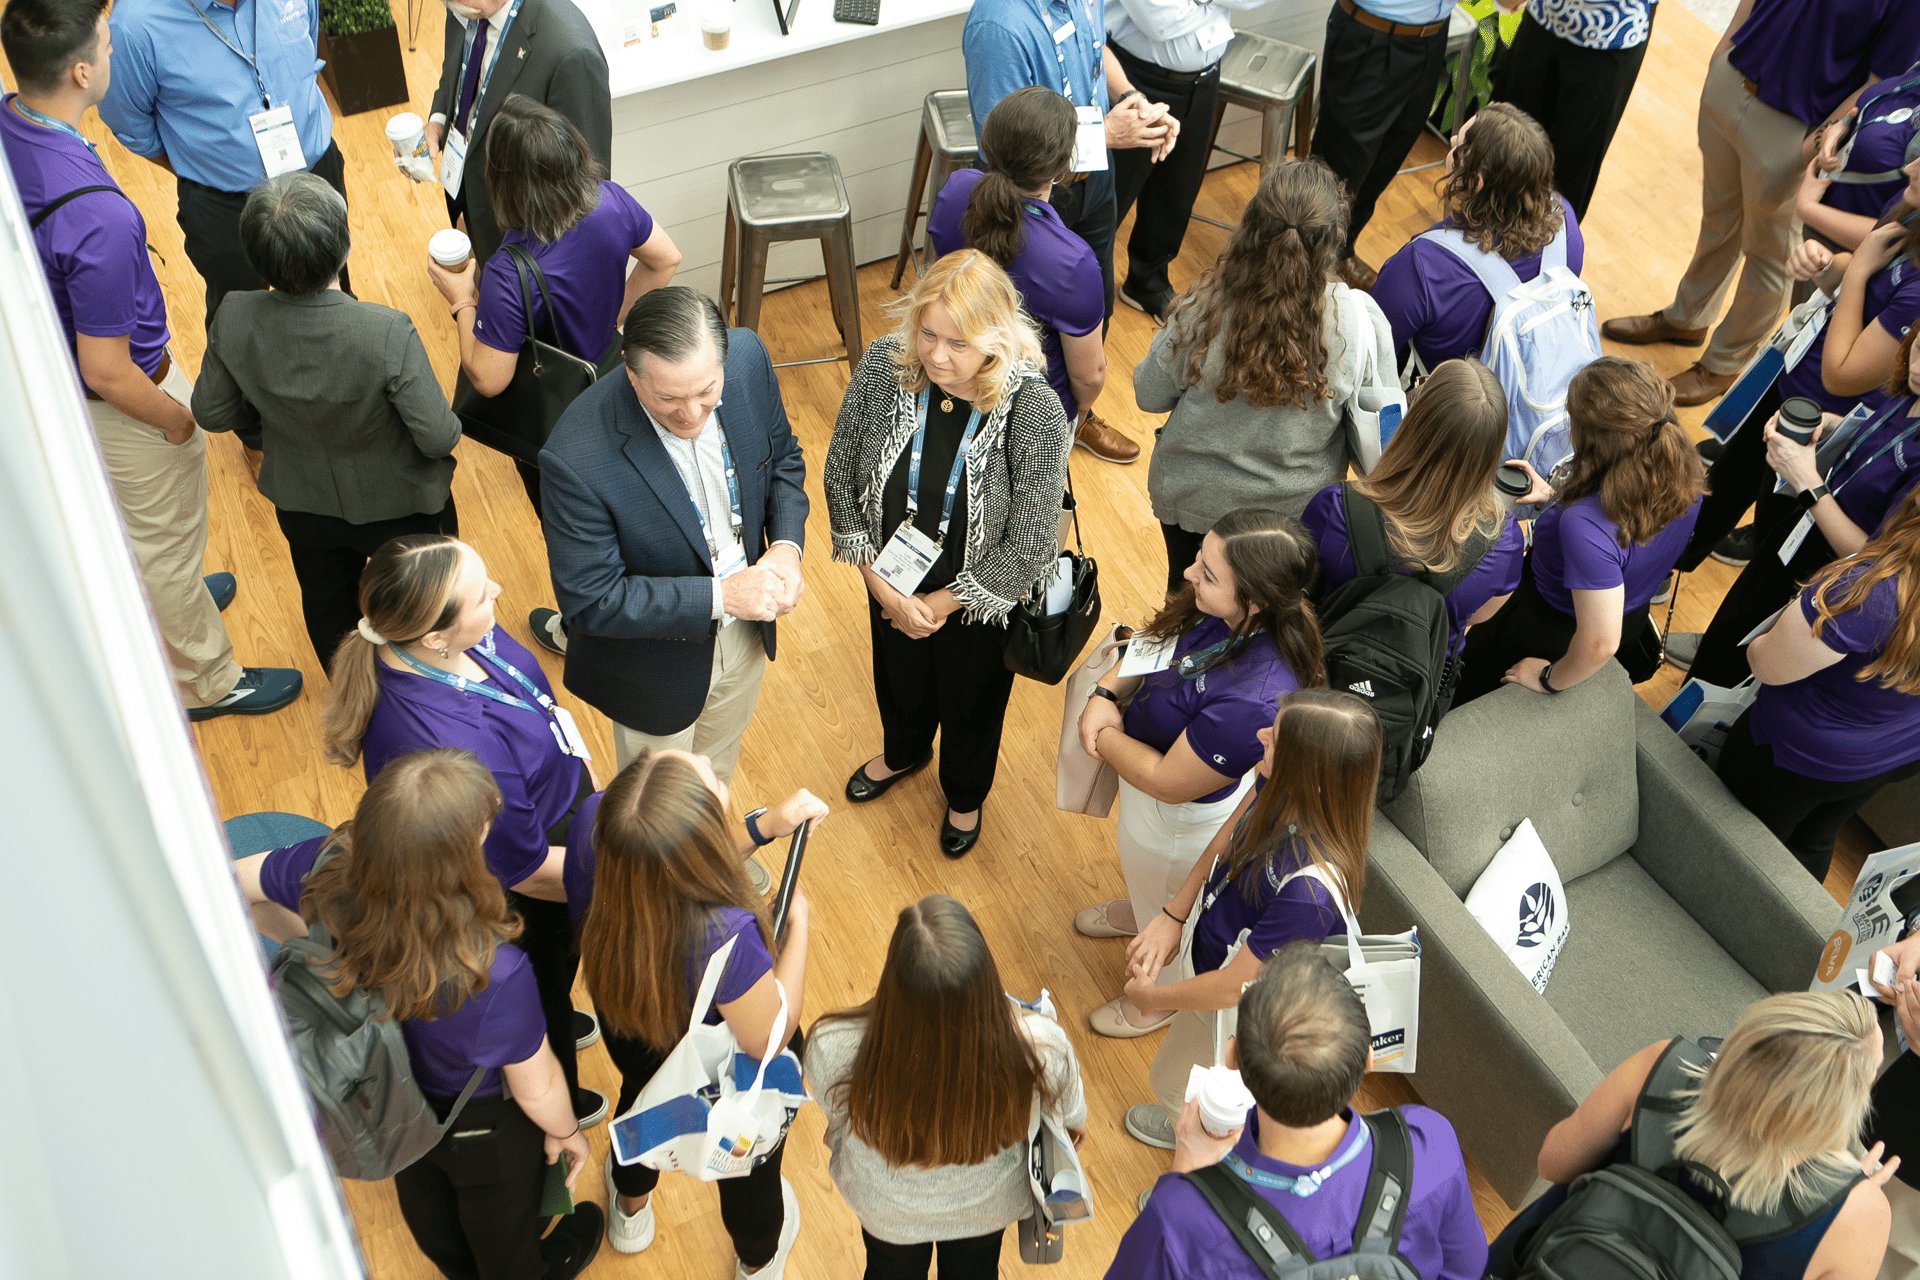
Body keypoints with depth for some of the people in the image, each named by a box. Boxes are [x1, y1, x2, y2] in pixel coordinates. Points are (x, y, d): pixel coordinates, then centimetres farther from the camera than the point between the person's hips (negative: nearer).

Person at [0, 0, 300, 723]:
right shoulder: (96, 217, -41)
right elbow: (106, 372, -31)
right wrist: (176, 418, -13)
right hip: (121, 403, -8)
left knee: (119, 524, 32)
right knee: (166, 542, 15)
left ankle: (171, 599, 61)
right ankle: (207, 683, 38)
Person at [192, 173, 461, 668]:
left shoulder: (233, 322, -26)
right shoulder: (388, 333, -38)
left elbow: (212, 413, -9)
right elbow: (438, 437, -30)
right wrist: (451, 430, -6)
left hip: (302, 506, 4)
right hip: (398, 506, -3)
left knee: (327, 604, 32)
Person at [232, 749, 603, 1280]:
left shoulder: (330, 868, -35)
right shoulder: (494, 976, -46)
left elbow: (238, 881, -10)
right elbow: (536, 1088, -26)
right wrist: (566, 1133, -3)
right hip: (478, 1126, -5)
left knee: (424, 1200, 38)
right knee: (503, 1216, 32)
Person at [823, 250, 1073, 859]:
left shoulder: (1037, 414, -34)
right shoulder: (883, 368, -24)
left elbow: (1029, 547, -25)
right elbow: (841, 476, -11)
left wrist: (940, 603, -17)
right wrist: (878, 579, -14)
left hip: (980, 601, -2)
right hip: (893, 584, 3)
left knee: (972, 705, 27)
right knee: (899, 679, 33)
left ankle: (965, 794, 61)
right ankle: (903, 752, 69)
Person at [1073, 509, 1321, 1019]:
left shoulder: (1252, 700, -46)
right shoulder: (1220, 612, -23)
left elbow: (1167, 782, -33)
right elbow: (1154, 639, -2)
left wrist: (1105, 737, -18)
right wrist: (1106, 693, -18)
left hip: (1181, 818, -7)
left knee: (1170, 911, 27)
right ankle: (1140, 911, 73)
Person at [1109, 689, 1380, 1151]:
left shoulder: (1310, 891, -46)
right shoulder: (1278, 789, -26)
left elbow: (1231, 988, -32)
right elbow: (1227, 838, -3)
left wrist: (1153, 997, -15)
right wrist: (1173, 914, -9)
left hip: (1235, 1010, -6)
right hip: (1204, 932, 7)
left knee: (1174, 1087, 23)